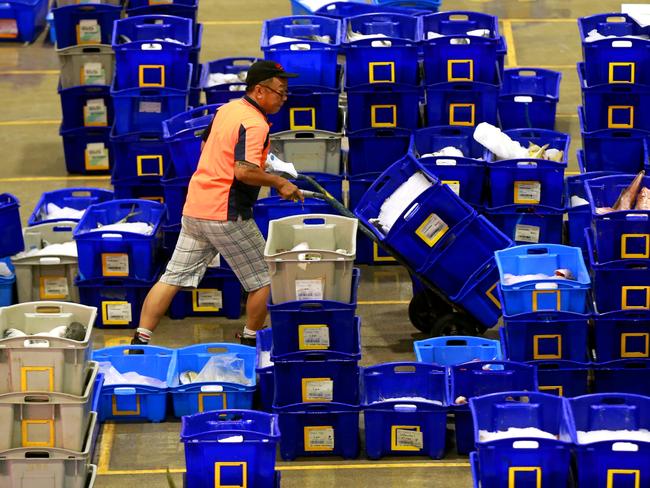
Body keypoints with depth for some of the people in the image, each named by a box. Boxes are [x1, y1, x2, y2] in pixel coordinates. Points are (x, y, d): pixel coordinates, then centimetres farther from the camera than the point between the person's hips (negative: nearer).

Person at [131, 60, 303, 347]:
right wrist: (278, 183, -17)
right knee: (262, 280, 8)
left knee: (173, 278, 7)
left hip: (194, 210, 8)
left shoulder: (227, 109, 12)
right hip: (226, 216, -8)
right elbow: (244, 171, -29)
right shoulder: (255, 124, -17)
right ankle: (250, 342, 18)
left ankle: (140, 341, 2)